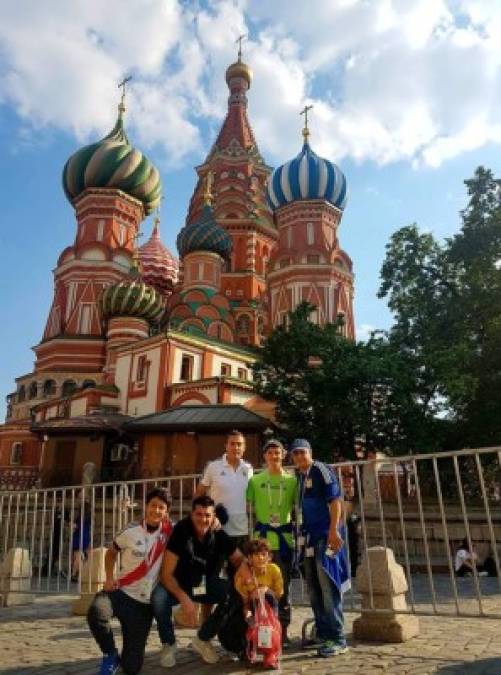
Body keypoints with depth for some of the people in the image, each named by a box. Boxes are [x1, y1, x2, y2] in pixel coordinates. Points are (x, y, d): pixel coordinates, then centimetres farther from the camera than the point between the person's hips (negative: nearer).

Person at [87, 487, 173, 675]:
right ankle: (110, 655, -6)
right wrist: (109, 578, -4)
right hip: (122, 592, -1)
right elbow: (111, 553, 10)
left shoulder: (168, 532, -5)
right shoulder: (131, 531, -7)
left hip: (145, 603, 1)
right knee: (96, 611, -35)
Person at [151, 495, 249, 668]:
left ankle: (203, 639, 4)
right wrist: (184, 599, -38)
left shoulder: (219, 535, -14)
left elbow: (240, 560, -6)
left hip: (206, 585, 3)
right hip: (179, 584, -3)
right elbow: (166, 574, -24)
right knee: (159, 596, -33)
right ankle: (168, 643, -1)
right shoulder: (180, 532, -23)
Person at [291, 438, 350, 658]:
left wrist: (334, 530, -22)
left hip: (326, 536, -8)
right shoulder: (299, 476, 13)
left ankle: (337, 639, 2)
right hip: (309, 538, 8)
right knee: (313, 588, 14)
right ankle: (322, 633, 26)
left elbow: (335, 500, -15)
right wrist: (300, 534, 16)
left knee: (328, 587, -6)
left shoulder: (321, 470, -9)